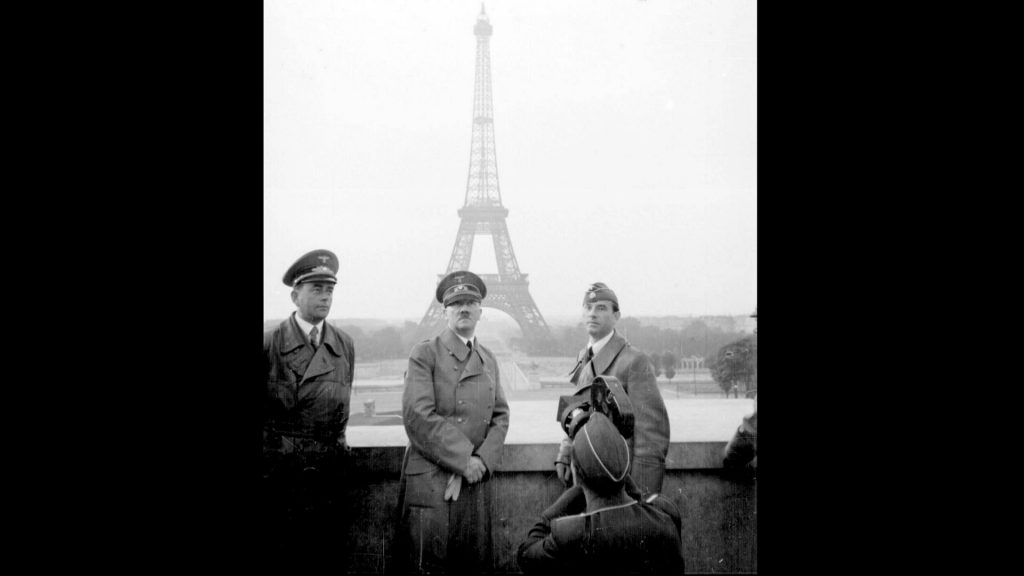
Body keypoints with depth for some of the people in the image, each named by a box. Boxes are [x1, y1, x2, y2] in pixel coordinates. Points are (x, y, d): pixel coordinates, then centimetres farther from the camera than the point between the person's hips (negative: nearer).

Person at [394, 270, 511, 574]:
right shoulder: (424, 353, -3)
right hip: (430, 482, -5)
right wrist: (463, 461, -14)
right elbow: (418, 416, -12)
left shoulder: (489, 360, 15)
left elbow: (500, 416, 10)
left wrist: (482, 461, -8)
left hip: (477, 481, 5)